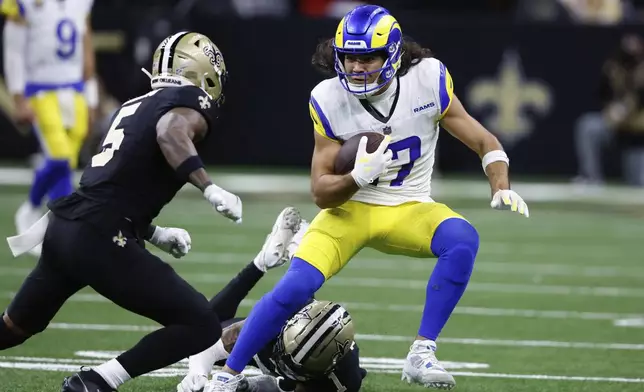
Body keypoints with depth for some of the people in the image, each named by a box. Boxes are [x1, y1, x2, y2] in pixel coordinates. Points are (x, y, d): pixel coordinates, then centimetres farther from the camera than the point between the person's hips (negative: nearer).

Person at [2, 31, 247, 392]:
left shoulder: (135, 107, 23)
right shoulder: (188, 103, -1)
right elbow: (171, 133, -25)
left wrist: (154, 234, 26)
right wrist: (210, 188, -31)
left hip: (63, 225, 8)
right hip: (99, 239, -8)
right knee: (201, 327, -3)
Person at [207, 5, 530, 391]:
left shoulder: (428, 79, -14)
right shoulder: (329, 100, -13)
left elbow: (484, 142, -5)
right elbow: (322, 193, -11)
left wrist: (502, 187, -24)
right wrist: (359, 177, -31)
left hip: (409, 211, 1)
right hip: (349, 209, -1)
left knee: (463, 239, -31)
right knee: (295, 287, -21)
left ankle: (422, 355, -25)